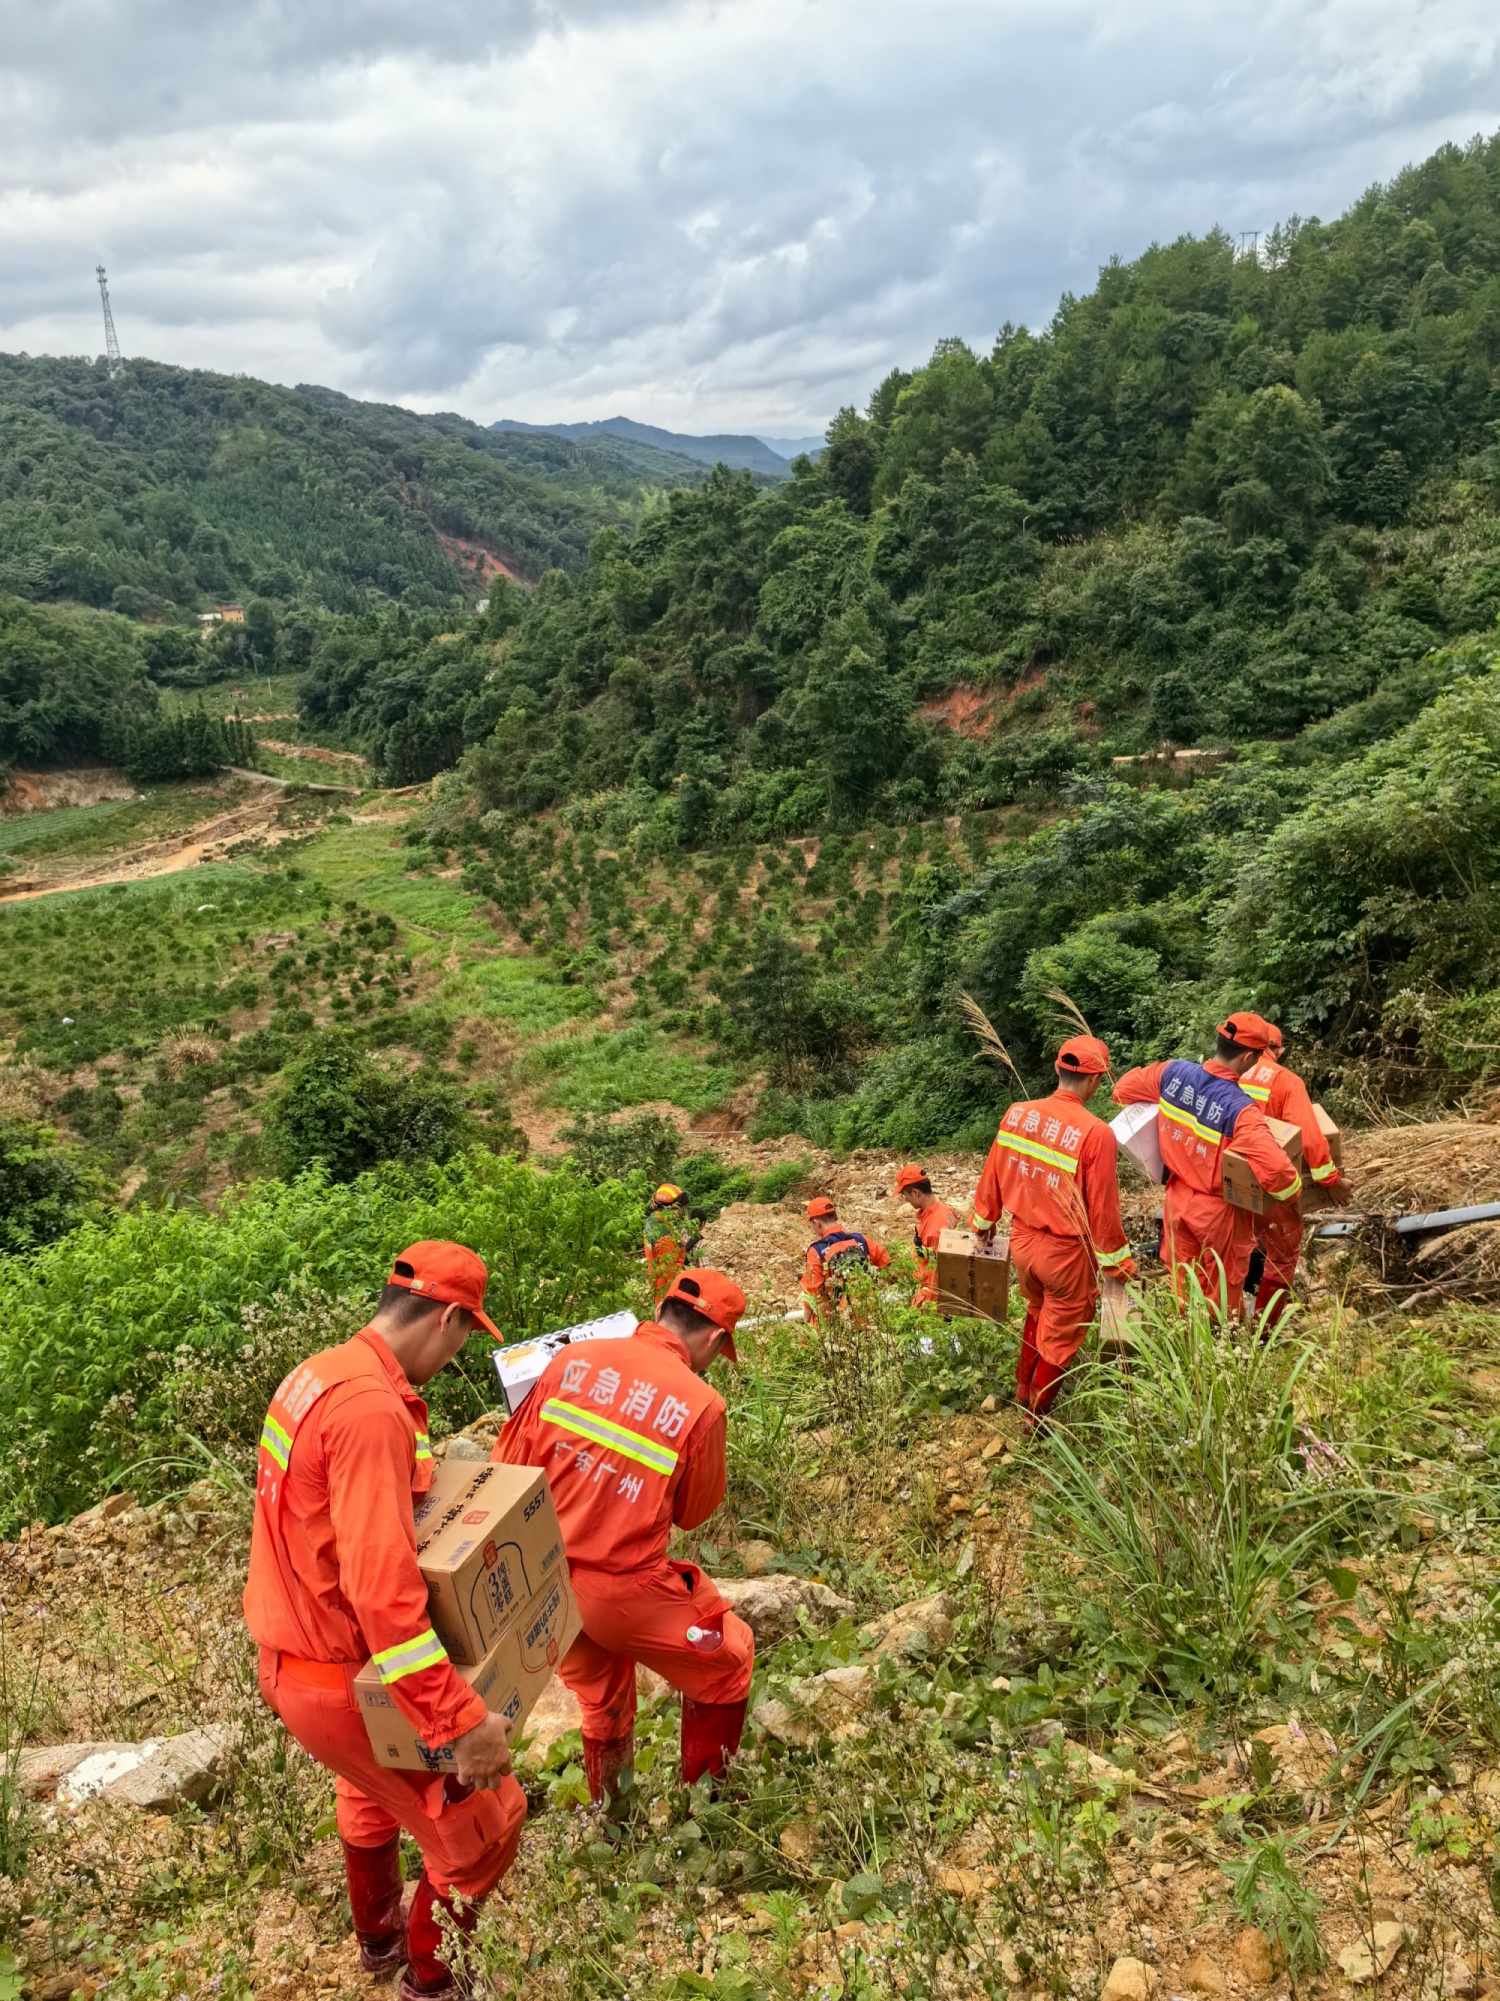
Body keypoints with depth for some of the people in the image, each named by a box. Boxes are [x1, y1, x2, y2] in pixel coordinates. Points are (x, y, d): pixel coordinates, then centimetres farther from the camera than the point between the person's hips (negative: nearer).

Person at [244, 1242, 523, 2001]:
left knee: (375, 1789, 35)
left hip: (292, 1654, 10)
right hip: (344, 1679, -10)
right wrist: (460, 1721, -32)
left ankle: (378, 1936, 57)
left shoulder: (320, 1374, 0)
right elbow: (384, 1591, -35)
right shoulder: (372, 1410, -30)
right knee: (485, 1822, 8)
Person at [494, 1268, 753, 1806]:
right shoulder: (700, 1403, -16)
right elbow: (693, 1513, -1)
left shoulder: (570, 1361, -6)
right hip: (623, 1589, -5)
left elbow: (510, 1464, 1)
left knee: (601, 1699, 31)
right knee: (728, 1659, 23)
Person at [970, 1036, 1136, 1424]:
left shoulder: (1017, 1113, -8)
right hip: (1065, 1251, -5)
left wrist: (985, 1220, 21)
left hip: (1022, 1240, 6)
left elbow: (993, 1174, 4)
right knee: (1061, 1334, 16)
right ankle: (1035, 1416, 30)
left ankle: (1023, 1388, 46)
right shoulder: (1095, 1134, -23)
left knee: (1038, 1310, 31)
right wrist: (1118, 1263, -4)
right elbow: (1102, 1209, -18)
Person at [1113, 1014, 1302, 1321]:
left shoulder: (1174, 1072, -15)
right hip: (1218, 1210, -5)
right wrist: (1292, 1193, -17)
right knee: (1222, 1300, 19)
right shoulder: (1239, 1109, -31)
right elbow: (1275, 1170, -39)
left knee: (1184, 1289, 22)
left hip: (1178, 1199, 5)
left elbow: (1123, 1089, 2)